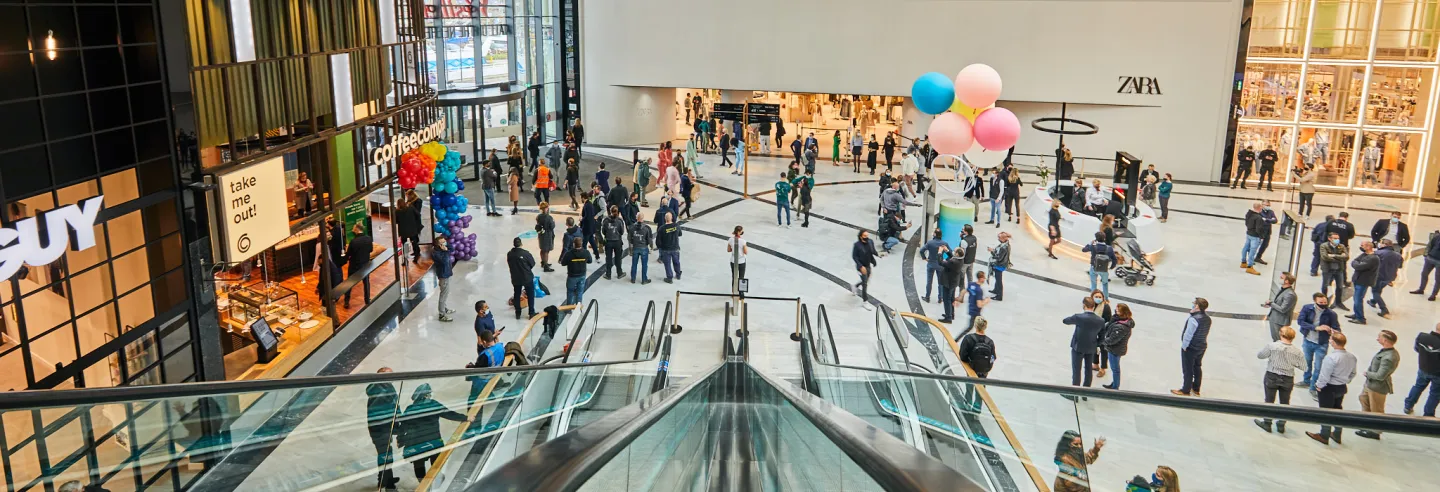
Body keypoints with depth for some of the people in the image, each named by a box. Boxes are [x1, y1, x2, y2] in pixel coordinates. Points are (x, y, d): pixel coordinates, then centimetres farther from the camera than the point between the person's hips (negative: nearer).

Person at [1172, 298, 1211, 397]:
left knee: (1187, 370, 4)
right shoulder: (1208, 319, 0)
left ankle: (1185, 391, 13)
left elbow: (1188, 334, -23)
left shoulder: (1193, 319, -26)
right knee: (1197, 367, 20)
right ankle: (1196, 389, 31)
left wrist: (1184, 346, -13)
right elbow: (1206, 333, 7)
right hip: (1201, 347, 8)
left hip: (1190, 348, -8)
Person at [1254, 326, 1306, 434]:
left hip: (1272, 377, -2)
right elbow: (1303, 367, -4)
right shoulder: (1297, 351, -10)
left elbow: (1259, 355, -6)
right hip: (1288, 379, 2)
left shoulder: (1272, 346, -16)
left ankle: (1267, 423, 22)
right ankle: (1281, 425, 28)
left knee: (1269, 401, 13)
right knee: (1285, 403, 18)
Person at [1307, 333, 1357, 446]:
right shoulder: (1352, 357, -5)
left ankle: (1324, 436, 21)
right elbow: (1353, 373, 8)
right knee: (1338, 410, 23)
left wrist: (1319, 385, -9)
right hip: (1342, 387, 7)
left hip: (1329, 388, -7)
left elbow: (1325, 375, -24)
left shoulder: (1331, 357, -30)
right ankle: (1337, 435, 35)